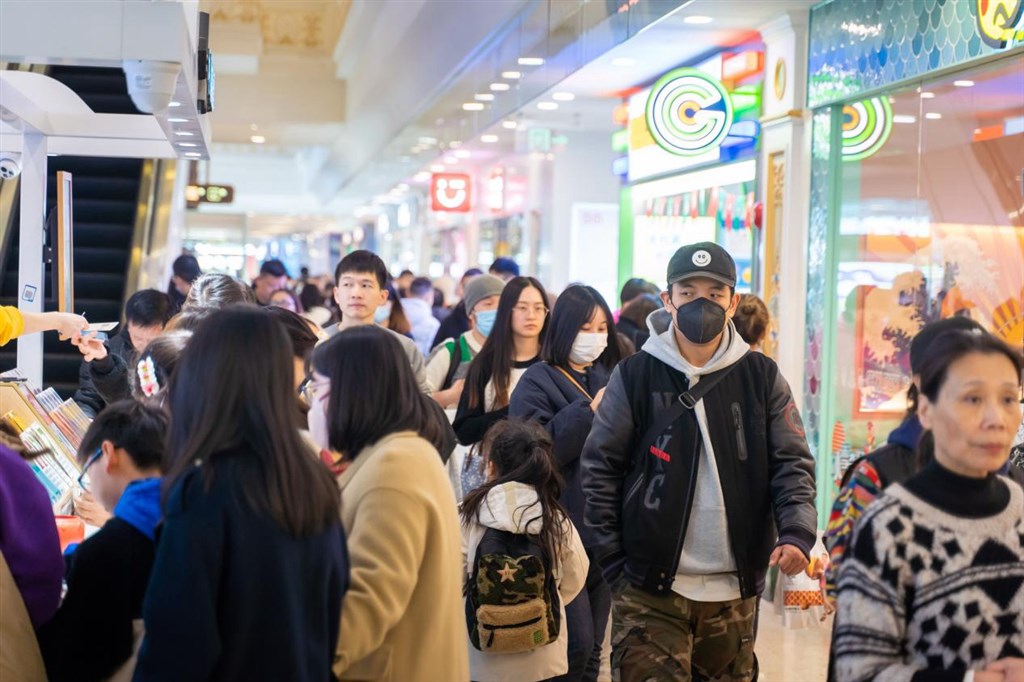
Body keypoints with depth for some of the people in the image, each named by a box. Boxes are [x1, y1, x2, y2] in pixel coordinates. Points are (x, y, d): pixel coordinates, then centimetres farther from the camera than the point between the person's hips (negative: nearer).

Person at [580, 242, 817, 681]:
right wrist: (614, 565, -3)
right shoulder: (635, 376, -2)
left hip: (734, 591, 3)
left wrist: (797, 532, -16)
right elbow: (599, 471, 1)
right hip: (651, 587, -2)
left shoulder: (762, 377, 3)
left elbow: (792, 464, 2)